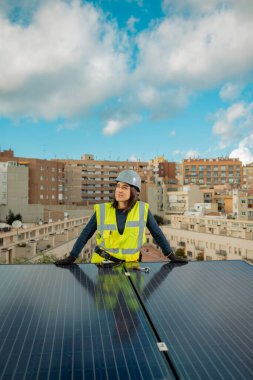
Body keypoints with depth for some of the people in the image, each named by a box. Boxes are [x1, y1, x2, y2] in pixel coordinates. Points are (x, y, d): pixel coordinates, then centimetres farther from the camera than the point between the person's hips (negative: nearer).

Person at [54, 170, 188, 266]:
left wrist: (171, 255, 3)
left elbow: (157, 233, 2)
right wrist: (71, 257, -2)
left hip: (130, 263, 0)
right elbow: (85, 234, -1)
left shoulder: (142, 209, -7)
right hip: (104, 263, 0)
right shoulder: (102, 210, -6)